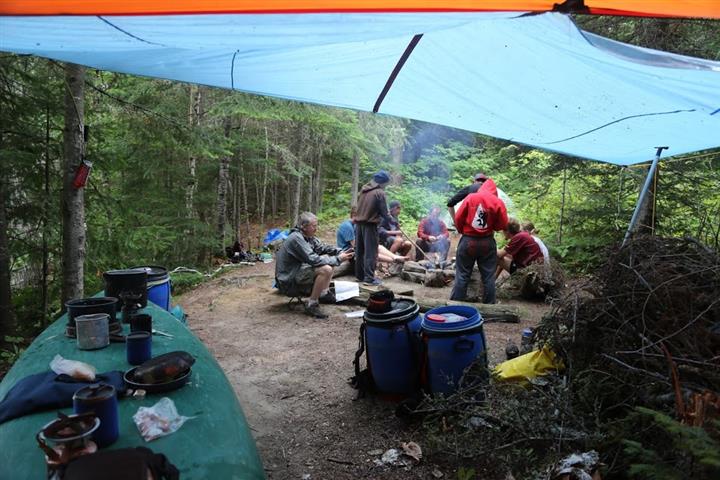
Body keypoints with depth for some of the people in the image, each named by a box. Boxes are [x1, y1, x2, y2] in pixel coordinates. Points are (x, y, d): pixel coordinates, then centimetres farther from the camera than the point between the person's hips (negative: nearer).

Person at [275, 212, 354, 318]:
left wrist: (341, 252, -7)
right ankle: (311, 304, -16)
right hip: (288, 282, -10)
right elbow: (313, 260, -27)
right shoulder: (296, 238, -23)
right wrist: (338, 259, -20)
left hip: (296, 272, 10)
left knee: (327, 258, 13)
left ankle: (324, 294, 14)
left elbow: (323, 247, 9)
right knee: (326, 269, -26)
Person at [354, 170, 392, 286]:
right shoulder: (379, 192, -12)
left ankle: (360, 275, 22)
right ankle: (369, 278, -3)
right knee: (371, 252, -3)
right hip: (370, 224, -7)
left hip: (359, 223, 8)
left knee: (360, 251, 14)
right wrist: (392, 221, 5)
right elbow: (384, 212, -9)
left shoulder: (363, 189, 10)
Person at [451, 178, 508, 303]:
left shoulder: (470, 197, -4)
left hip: (468, 241, 0)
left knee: (462, 275, 6)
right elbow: (502, 224, -2)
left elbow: (458, 218, -4)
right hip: (487, 243, 0)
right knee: (488, 276, 9)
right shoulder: (498, 202, -4)